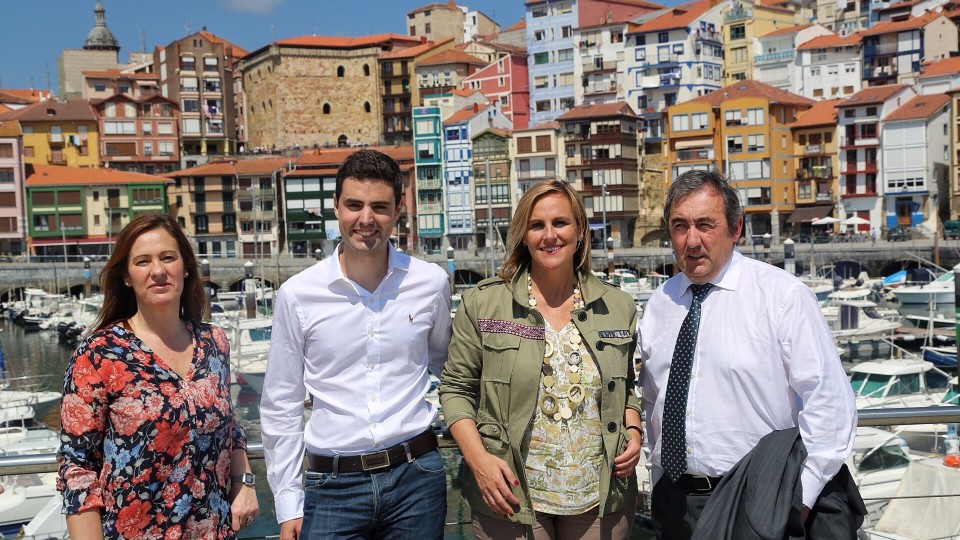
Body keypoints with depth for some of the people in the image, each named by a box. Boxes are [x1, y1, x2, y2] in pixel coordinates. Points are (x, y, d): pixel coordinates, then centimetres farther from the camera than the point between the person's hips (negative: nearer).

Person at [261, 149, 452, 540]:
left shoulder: (431, 283, -2)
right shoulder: (296, 295, -5)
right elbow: (281, 407, 2)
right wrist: (288, 504, 1)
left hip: (416, 477, 1)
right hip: (332, 485, -1)